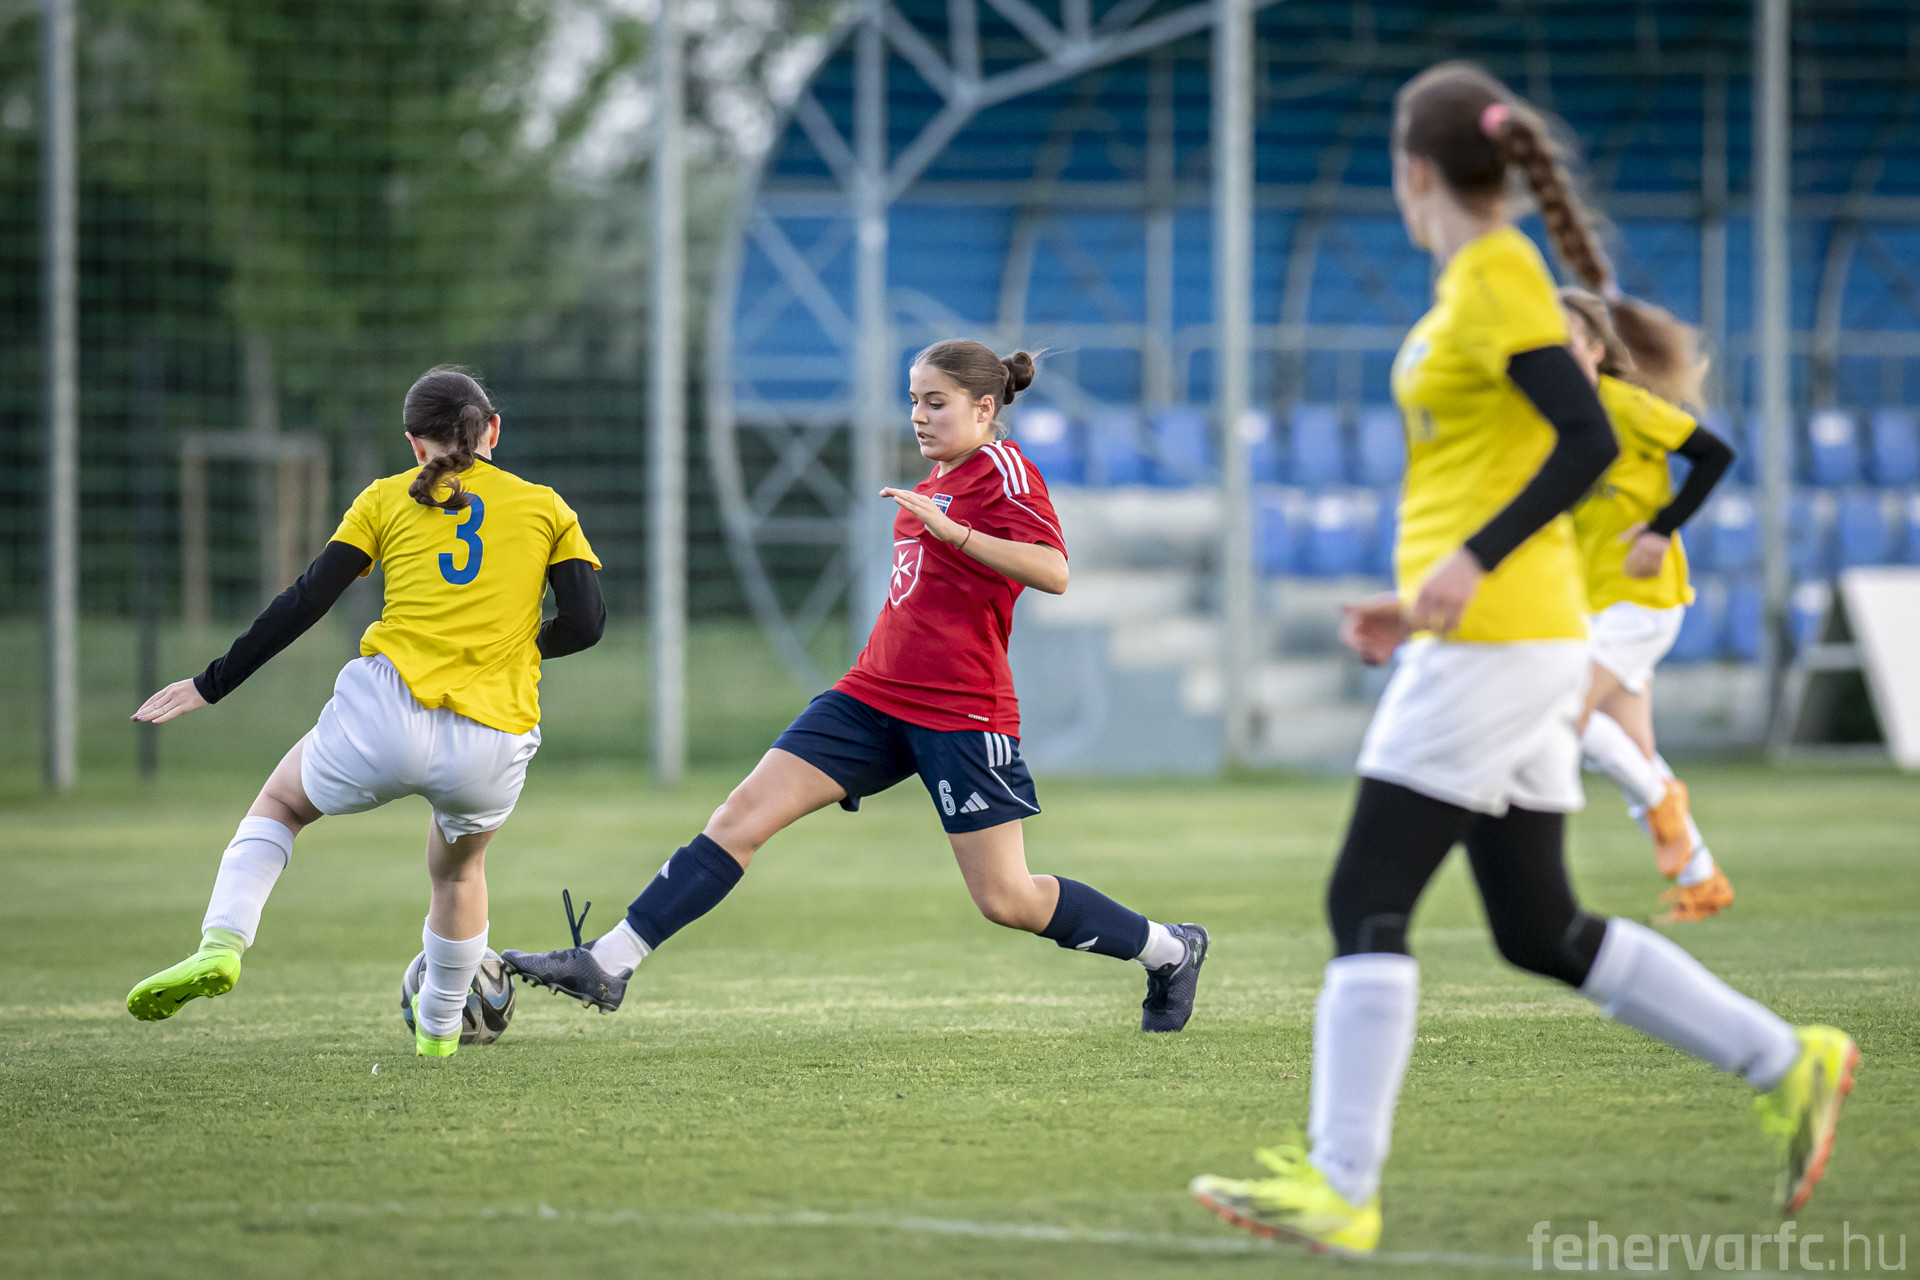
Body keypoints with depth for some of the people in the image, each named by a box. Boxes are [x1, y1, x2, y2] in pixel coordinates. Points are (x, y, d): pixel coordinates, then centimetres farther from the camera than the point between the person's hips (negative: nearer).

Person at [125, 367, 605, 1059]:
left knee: (280, 802, 27)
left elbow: (304, 603, 5)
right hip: (492, 752, 1)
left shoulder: (388, 500, 10)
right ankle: (439, 1030, 45)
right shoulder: (546, 508, 12)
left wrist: (212, 684, 11)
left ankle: (221, 944, 3)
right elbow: (585, 624, 5)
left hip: (388, 716, -1)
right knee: (458, 867, 34)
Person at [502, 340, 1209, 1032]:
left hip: (961, 710, -8)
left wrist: (950, 529, -29)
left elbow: (1053, 571, -24)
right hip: (874, 695, 8)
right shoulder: (940, 480, 17)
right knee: (743, 815, -5)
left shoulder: (1003, 468, -8)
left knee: (1007, 899, -4)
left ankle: (1170, 949, 19)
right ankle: (607, 965, -8)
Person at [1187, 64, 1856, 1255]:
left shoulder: (1499, 277, -11)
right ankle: (1790, 1064, 14)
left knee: (1367, 904, -9)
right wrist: (1421, 605, 21)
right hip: (1504, 636, 10)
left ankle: (1339, 1188, -9)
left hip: (1495, 646, -10)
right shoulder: (1480, 280, 17)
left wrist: (1472, 562, -25)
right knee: (1542, 932, 11)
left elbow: (1590, 440, -21)